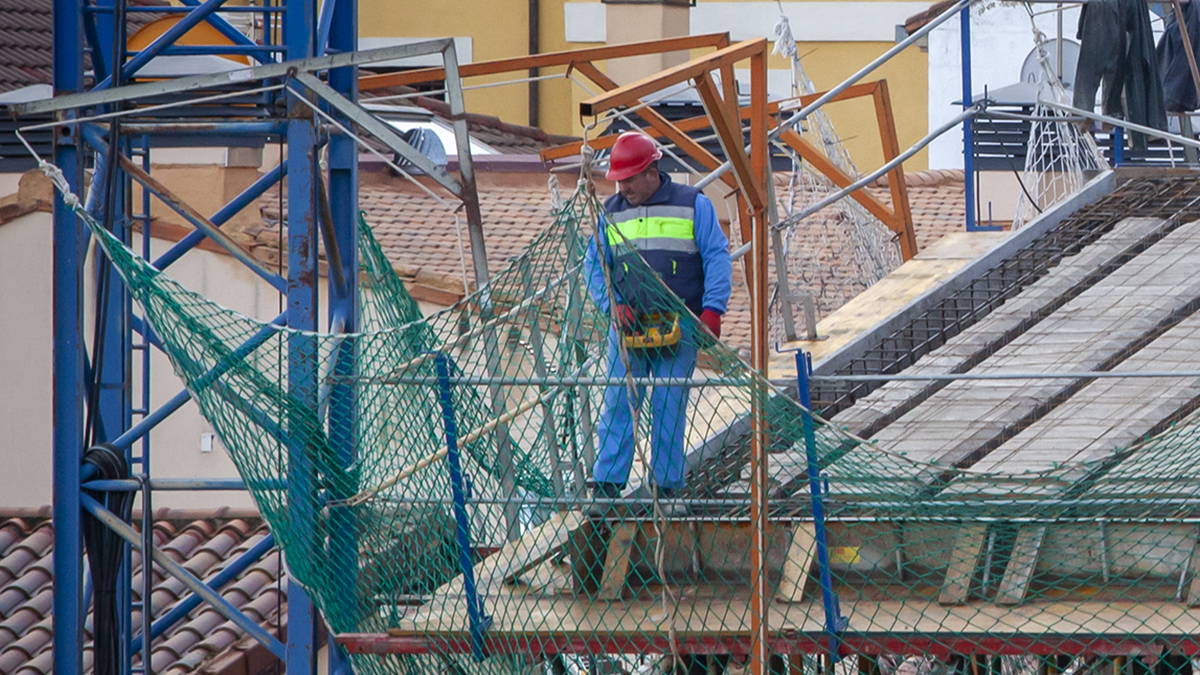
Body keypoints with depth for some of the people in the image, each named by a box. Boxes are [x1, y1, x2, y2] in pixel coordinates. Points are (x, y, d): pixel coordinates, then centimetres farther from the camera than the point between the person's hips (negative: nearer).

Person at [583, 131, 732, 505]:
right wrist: (612, 305, -4)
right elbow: (594, 265, 13)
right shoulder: (612, 213, 13)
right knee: (617, 403, -5)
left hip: (678, 327, -2)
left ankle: (667, 486, 4)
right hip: (627, 325, 2)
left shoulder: (693, 205, 4)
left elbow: (717, 258, 1)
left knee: (670, 406, -2)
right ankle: (606, 485, -3)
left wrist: (712, 309, -10)